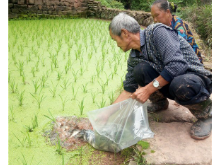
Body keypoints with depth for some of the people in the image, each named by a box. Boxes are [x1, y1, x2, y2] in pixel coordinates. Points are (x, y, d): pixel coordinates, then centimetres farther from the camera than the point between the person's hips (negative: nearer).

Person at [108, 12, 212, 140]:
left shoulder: (157, 31, -20)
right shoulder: (134, 58, 1)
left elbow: (177, 65, -31)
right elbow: (128, 91, 5)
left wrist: (148, 89, -25)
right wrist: (107, 114, 0)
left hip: (196, 78, -6)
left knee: (180, 85, -39)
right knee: (140, 69, -17)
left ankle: (205, 111, -6)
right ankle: (160, 103, 11)